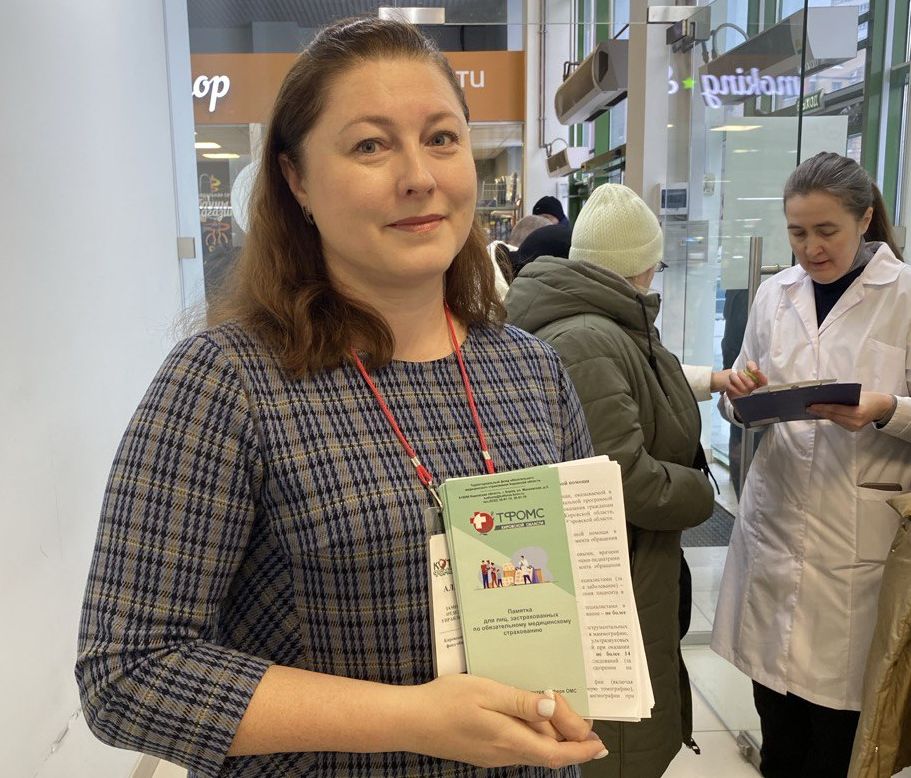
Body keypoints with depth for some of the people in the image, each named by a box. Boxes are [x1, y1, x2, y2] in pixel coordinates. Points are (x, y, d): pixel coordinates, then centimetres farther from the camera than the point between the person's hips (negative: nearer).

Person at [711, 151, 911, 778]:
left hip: (858, 533, -3)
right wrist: (742, 394, -7)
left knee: (837, 709, 6)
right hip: (777, 516, 4)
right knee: (775, 705, 13)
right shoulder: (775, 294, 8)